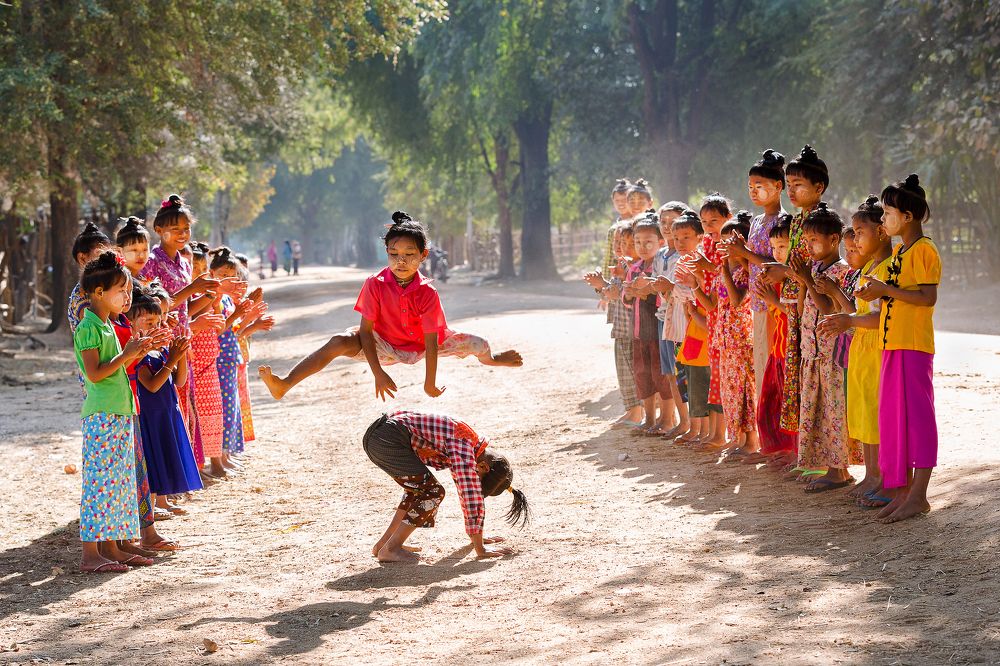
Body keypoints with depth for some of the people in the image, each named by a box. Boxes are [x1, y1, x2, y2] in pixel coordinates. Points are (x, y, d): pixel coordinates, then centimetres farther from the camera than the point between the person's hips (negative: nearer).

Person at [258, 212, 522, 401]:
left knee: (476, 345, -3)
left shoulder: (427, 293, -26)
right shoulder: (375, 285, -24)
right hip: (384, 345, -1)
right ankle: (284, 385, -31)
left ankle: (491, 359, 41)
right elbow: (365, 330, -19)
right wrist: (378, 373, -23)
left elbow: (431, 341, -21)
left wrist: (430, 383, -17)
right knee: (340, 342, -27)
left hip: (421, 344, 1)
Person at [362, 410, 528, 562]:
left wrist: (475, 535, 35)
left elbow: (464, 492, 29)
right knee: (433, 492, -7)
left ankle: (384, 543, 21)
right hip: (388, 440, -10)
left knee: (419, 490, 21)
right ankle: (389, 549, -5)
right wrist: (480, 549, -8)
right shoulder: (464, 449, -12)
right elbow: (472, 497, -12)